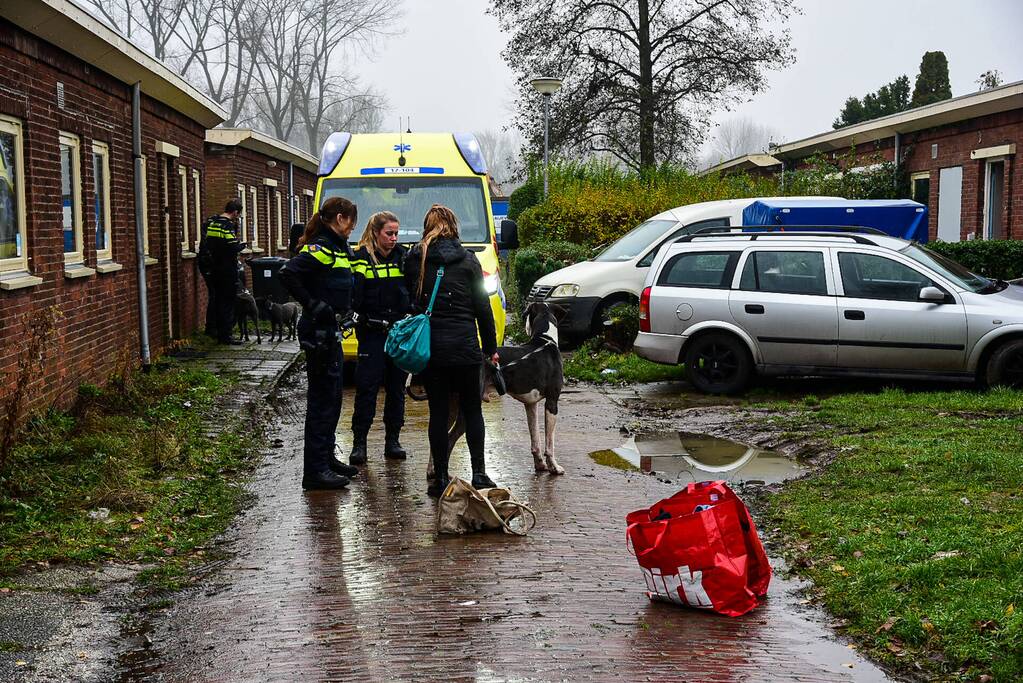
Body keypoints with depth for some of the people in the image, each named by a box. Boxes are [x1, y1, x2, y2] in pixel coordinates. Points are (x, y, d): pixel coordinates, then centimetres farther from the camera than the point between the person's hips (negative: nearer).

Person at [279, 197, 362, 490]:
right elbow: (288, 274, -27)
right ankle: (315, 471, -2)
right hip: (318, 333, -10)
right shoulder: (320, 247, -14)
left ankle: (327, 458, 30)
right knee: (322, 399, -7)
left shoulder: (340, 248, 16)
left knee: (332, 397, 17)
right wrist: (314, 306, -22)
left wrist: (346, 310, 11)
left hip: (331, 332, 10)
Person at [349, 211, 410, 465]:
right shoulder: (361, 259, -4)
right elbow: (353, 298, -10)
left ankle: (392, 440, 17)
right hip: (372, 333, -4)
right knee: (367, 387, -5)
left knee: (397, 387, 9)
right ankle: (359, 442, 1)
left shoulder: (402, 257, 8)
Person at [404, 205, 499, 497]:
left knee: (438, 411, 7)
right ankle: (479, 474, 7)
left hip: (428, 345, 1)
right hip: (464, 346, -1)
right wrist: (491, 347, 9)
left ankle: (441, 478, 7)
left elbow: (408, 302, 8)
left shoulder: (414, 259, 4)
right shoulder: (468, 260, 2)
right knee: (472, 409, 11)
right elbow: (482, 307, 2)